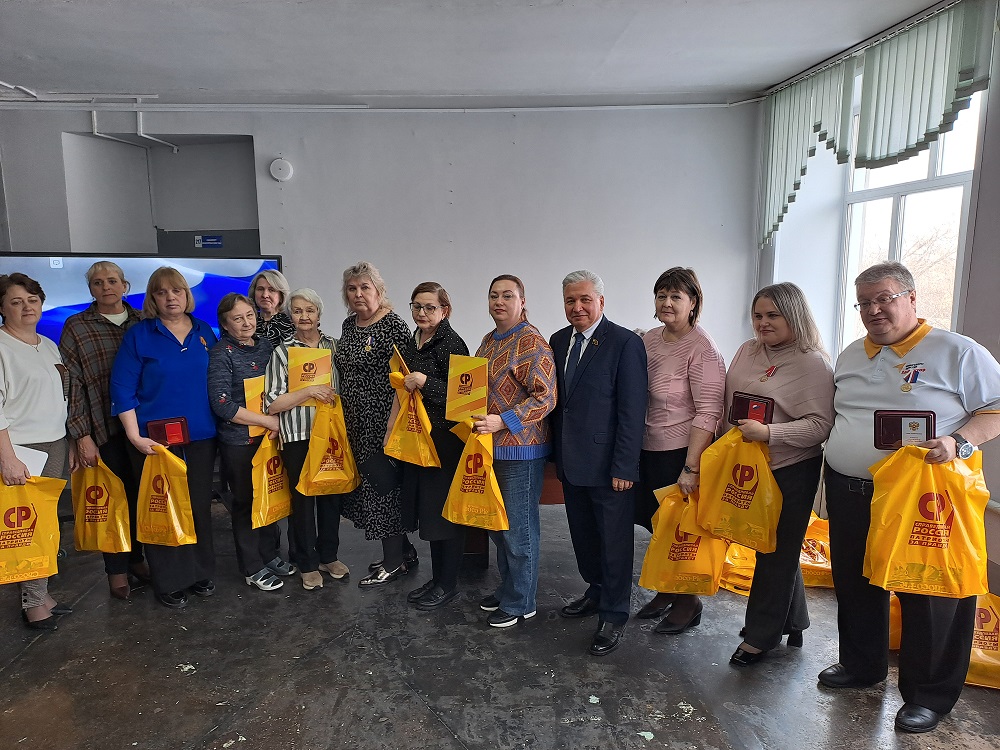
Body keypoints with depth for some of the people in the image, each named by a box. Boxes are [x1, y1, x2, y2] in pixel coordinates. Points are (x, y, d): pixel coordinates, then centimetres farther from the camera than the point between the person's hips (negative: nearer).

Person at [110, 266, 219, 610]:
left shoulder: (205, 332, 7)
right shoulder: (139, 334, -4)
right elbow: (122, 388, -7)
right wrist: (135, 436, -13)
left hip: (201, 438, 4)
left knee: (200, 506, 12)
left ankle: (201, 572, 28)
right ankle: (169, 581, 19)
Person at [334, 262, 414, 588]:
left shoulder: (394, 325, -14)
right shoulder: (349, 324, 11)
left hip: (382, 420, -8)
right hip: (354, 421, 9)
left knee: (382, 484, 0)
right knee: (364, 483, 14)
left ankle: (394, 563, 16)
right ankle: (405, 552, 29)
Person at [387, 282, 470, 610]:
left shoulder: (451, 344, -13)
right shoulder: (412, 342, 12)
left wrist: (425, 382, -25)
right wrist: (393, 426, 19)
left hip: (445, 439, -8)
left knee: (444, 509, 1)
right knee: (425, 507, 14)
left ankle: (448, 583, 17)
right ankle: (436, 578, 29)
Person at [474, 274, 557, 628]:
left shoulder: (532, 343, -14)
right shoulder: (489, 340, 12)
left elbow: (545, 397, -20)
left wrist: (502, 421, -25)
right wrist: (476, 419, 9)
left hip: (520, 448, -8)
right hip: (490, 446, 9)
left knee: (518, 527, 3)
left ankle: (520, 602, 19)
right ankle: (507, 588, 35)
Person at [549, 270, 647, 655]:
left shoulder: (625, 343, -13)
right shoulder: (558, 341, 7)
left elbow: (632, 411, -16)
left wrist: (624, 468, -17)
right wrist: (557, 451, 10)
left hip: (608, 465, -6)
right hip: (571, 461, 7)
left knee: (614, 541, 8)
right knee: (583, 535, 19)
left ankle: (613, 616, 23)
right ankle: (596, 591, 40)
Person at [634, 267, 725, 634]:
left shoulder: (702, 349, -16)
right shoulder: (650, 340, 5)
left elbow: (708, 412, -19)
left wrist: (691, 467, -22)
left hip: (681, 452, -6)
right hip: (649, 450, 6)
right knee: (657, 523, 17)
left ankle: (688, 602, 30)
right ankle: (667, 591, 38)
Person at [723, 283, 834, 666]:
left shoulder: (813, 364, -14)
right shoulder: (748, 351, 6)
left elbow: (820, 425, -19)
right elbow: (728, 402, 13)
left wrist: (768, 433, -27)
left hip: (791, 472, -6)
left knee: (777, 552, 8)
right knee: (767, 545, 17)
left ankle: (760, 636, 23)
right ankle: (792, 621, 38)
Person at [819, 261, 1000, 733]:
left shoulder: (957, 353, -6)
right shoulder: (850, 356, 12)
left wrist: (959, 442, -23)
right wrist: (835, 470, 9)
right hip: (848, 493, 6)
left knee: (929, 595, 4)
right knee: (855, 584, 17)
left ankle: (929, 695, 23)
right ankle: (861, 665, 38)